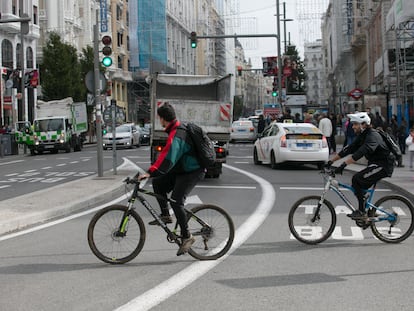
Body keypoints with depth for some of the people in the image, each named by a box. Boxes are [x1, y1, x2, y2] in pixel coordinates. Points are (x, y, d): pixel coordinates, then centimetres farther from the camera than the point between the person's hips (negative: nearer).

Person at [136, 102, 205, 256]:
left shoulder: (176, 135, -24)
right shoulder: (178, 128, 9)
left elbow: (168, 157, -35)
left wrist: (150, 172, -40)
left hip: (192, 172, -10)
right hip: (182, 169, 10)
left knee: (176, 201, -19)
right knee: (158, 183, 3)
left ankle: (187, 236, -11)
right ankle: (165, 215, 9)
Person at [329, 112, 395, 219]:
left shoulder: (373, 136, -22)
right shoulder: (361, 136, 8)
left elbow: (361, 152, -36)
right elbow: (348, 149, 6)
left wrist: (344, 164, -43)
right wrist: (331, 161, 0)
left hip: (384, 165, -10)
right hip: (375, 164, 10)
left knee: (357, 179, -20)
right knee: (359, 186, 5)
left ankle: (361, 211, -15)